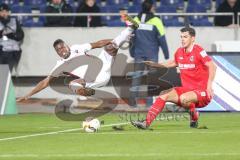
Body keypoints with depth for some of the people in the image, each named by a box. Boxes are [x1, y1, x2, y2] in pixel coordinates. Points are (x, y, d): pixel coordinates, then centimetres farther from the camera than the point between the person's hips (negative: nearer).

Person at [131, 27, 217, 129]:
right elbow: (174, 63, 30)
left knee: (184, 98, -35)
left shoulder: (198, 51, -13)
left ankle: (194, 117, -5)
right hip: (186, 89, 7)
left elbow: (212, 67, -20)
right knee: (163, 95, -5)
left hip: (202, 92, -7)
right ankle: (146, 122, -9)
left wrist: (209, 86, -29)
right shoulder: (179, 52, 8)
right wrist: (155, 64, 21)